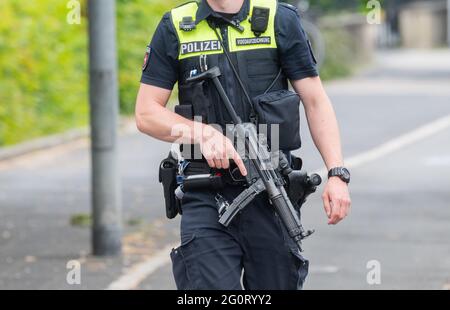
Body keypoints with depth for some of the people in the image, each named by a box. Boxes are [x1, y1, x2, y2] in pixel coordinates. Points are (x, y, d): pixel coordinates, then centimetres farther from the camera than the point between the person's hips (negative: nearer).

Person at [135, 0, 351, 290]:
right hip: (206, 199, 0)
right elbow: (146, 113, 4)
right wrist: (202, 133, -15)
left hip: (272, 197, 1)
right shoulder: (175, 28, 5)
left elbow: (316, 102, 3)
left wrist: (337, 174, -9)